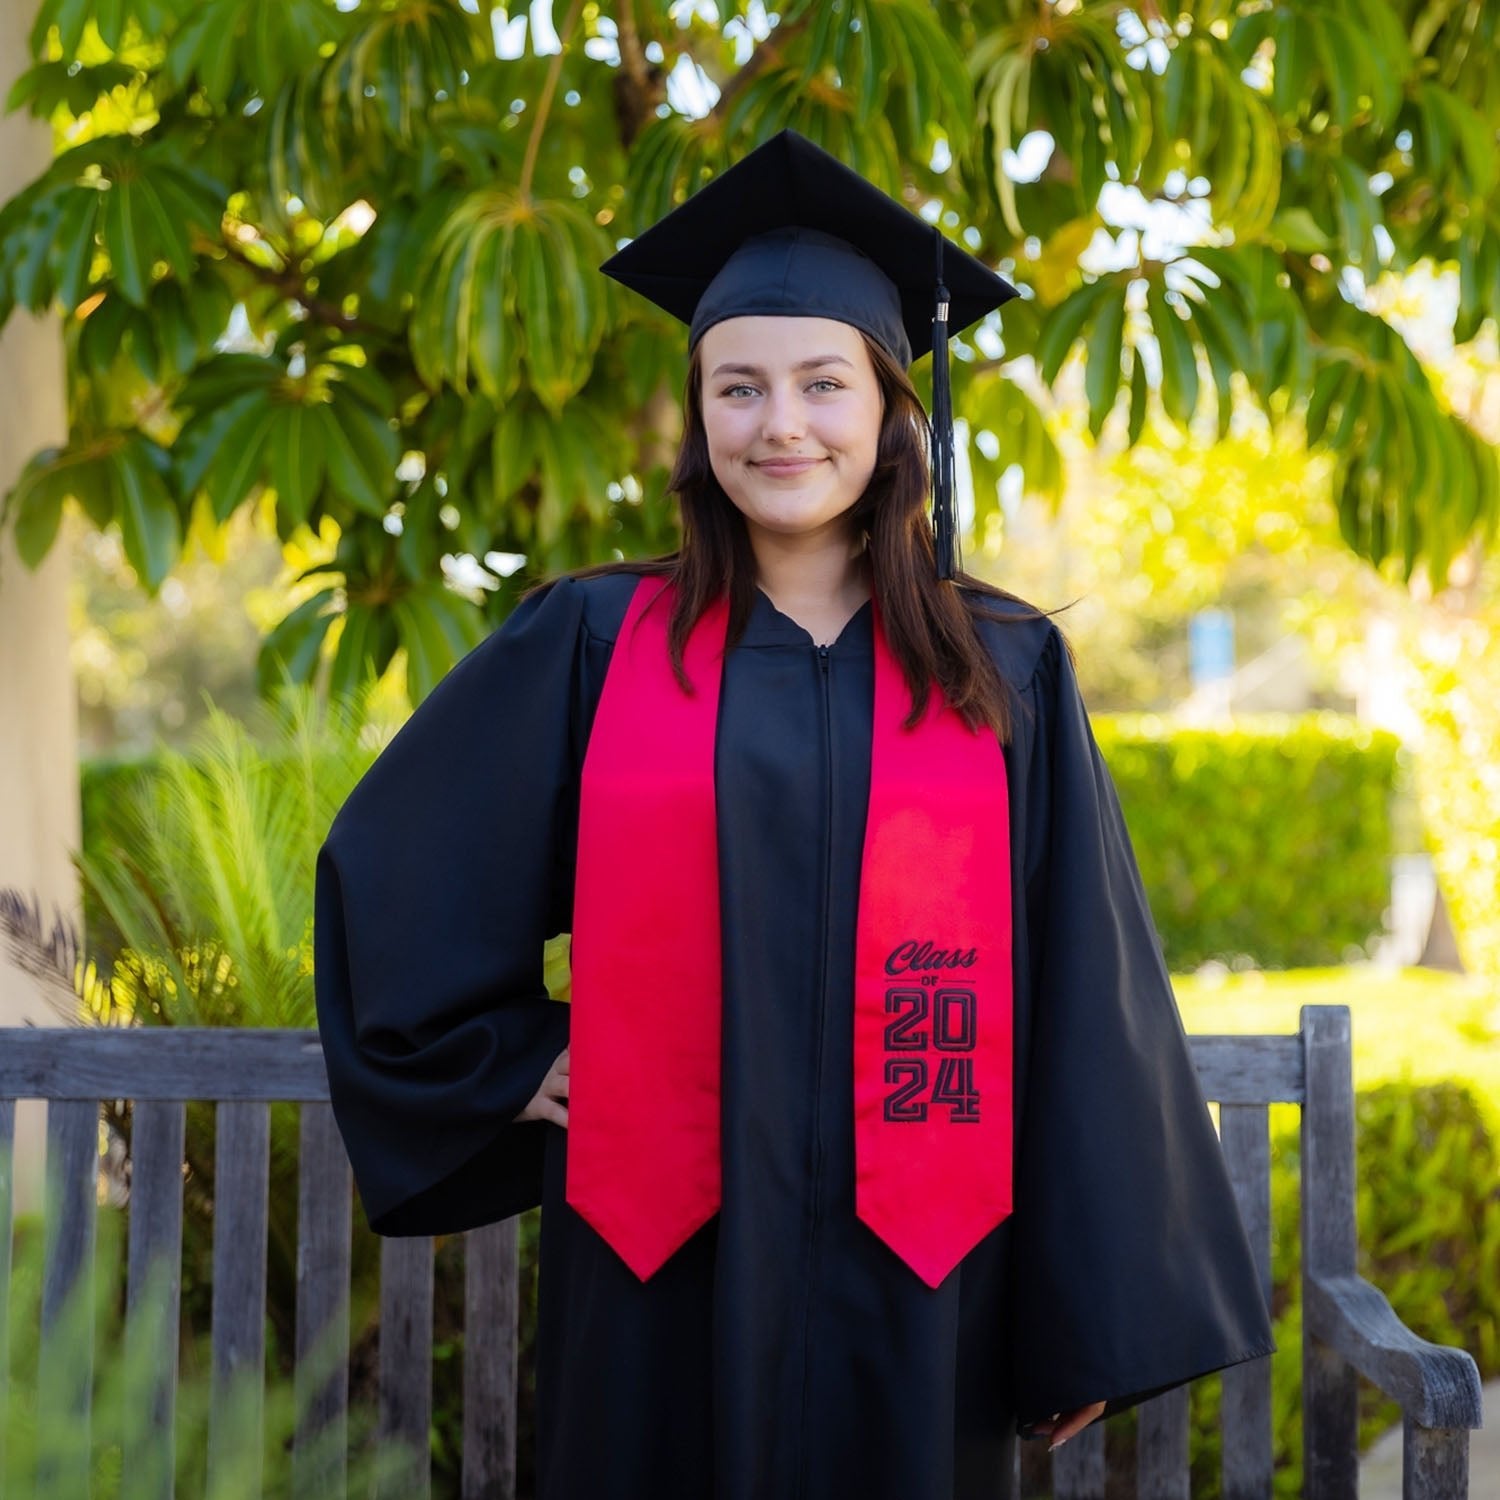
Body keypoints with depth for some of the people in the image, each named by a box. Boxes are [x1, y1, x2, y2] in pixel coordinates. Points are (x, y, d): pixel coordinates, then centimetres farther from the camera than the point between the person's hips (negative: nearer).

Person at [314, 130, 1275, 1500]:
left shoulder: (1007, 674, 1)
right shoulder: (590, 646, 1)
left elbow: (1081, 1011, 1)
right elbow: (389, 870, 11)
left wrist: (1095, 1320, -1)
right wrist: (506, 1061, 3)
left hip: (911, 1281, 0)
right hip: (662, 1279, 0)